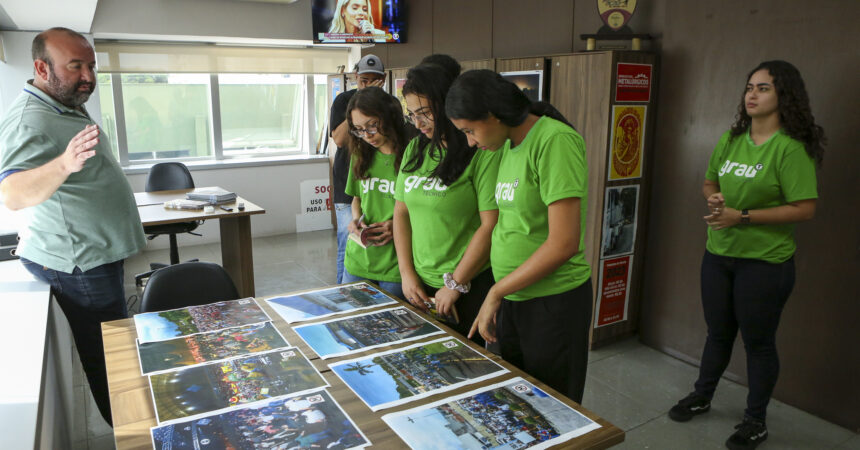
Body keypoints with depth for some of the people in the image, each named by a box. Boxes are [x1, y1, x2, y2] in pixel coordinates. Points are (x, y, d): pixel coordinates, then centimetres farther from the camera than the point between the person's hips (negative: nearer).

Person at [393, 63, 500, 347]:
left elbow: (490, 225, -18)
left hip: (469, 285, -6)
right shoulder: (415, 149, 8)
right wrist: (407, 273, 3)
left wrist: (455, 284, -12)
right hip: (419, 286, 6)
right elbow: (401, 211, 11)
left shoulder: (482, 152, -14)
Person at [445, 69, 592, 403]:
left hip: (554, 298, -8)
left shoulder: (555, 141, -18)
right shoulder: (507, 147, 8)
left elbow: (564, 243, -23)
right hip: (514, 297, 8)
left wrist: (495, 292, -14)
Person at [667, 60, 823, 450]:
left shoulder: (790, 148, -14)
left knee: (758, 341, 9)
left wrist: (742, 216, -21)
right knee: (718, 332, 20)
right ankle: (702, 396, 38)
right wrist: (714, 199, -6)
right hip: (718, 254, 6)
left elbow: (805, 209, -17)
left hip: (764, 261, -6)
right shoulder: (731, 139, 6)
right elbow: (709, 183, 17)